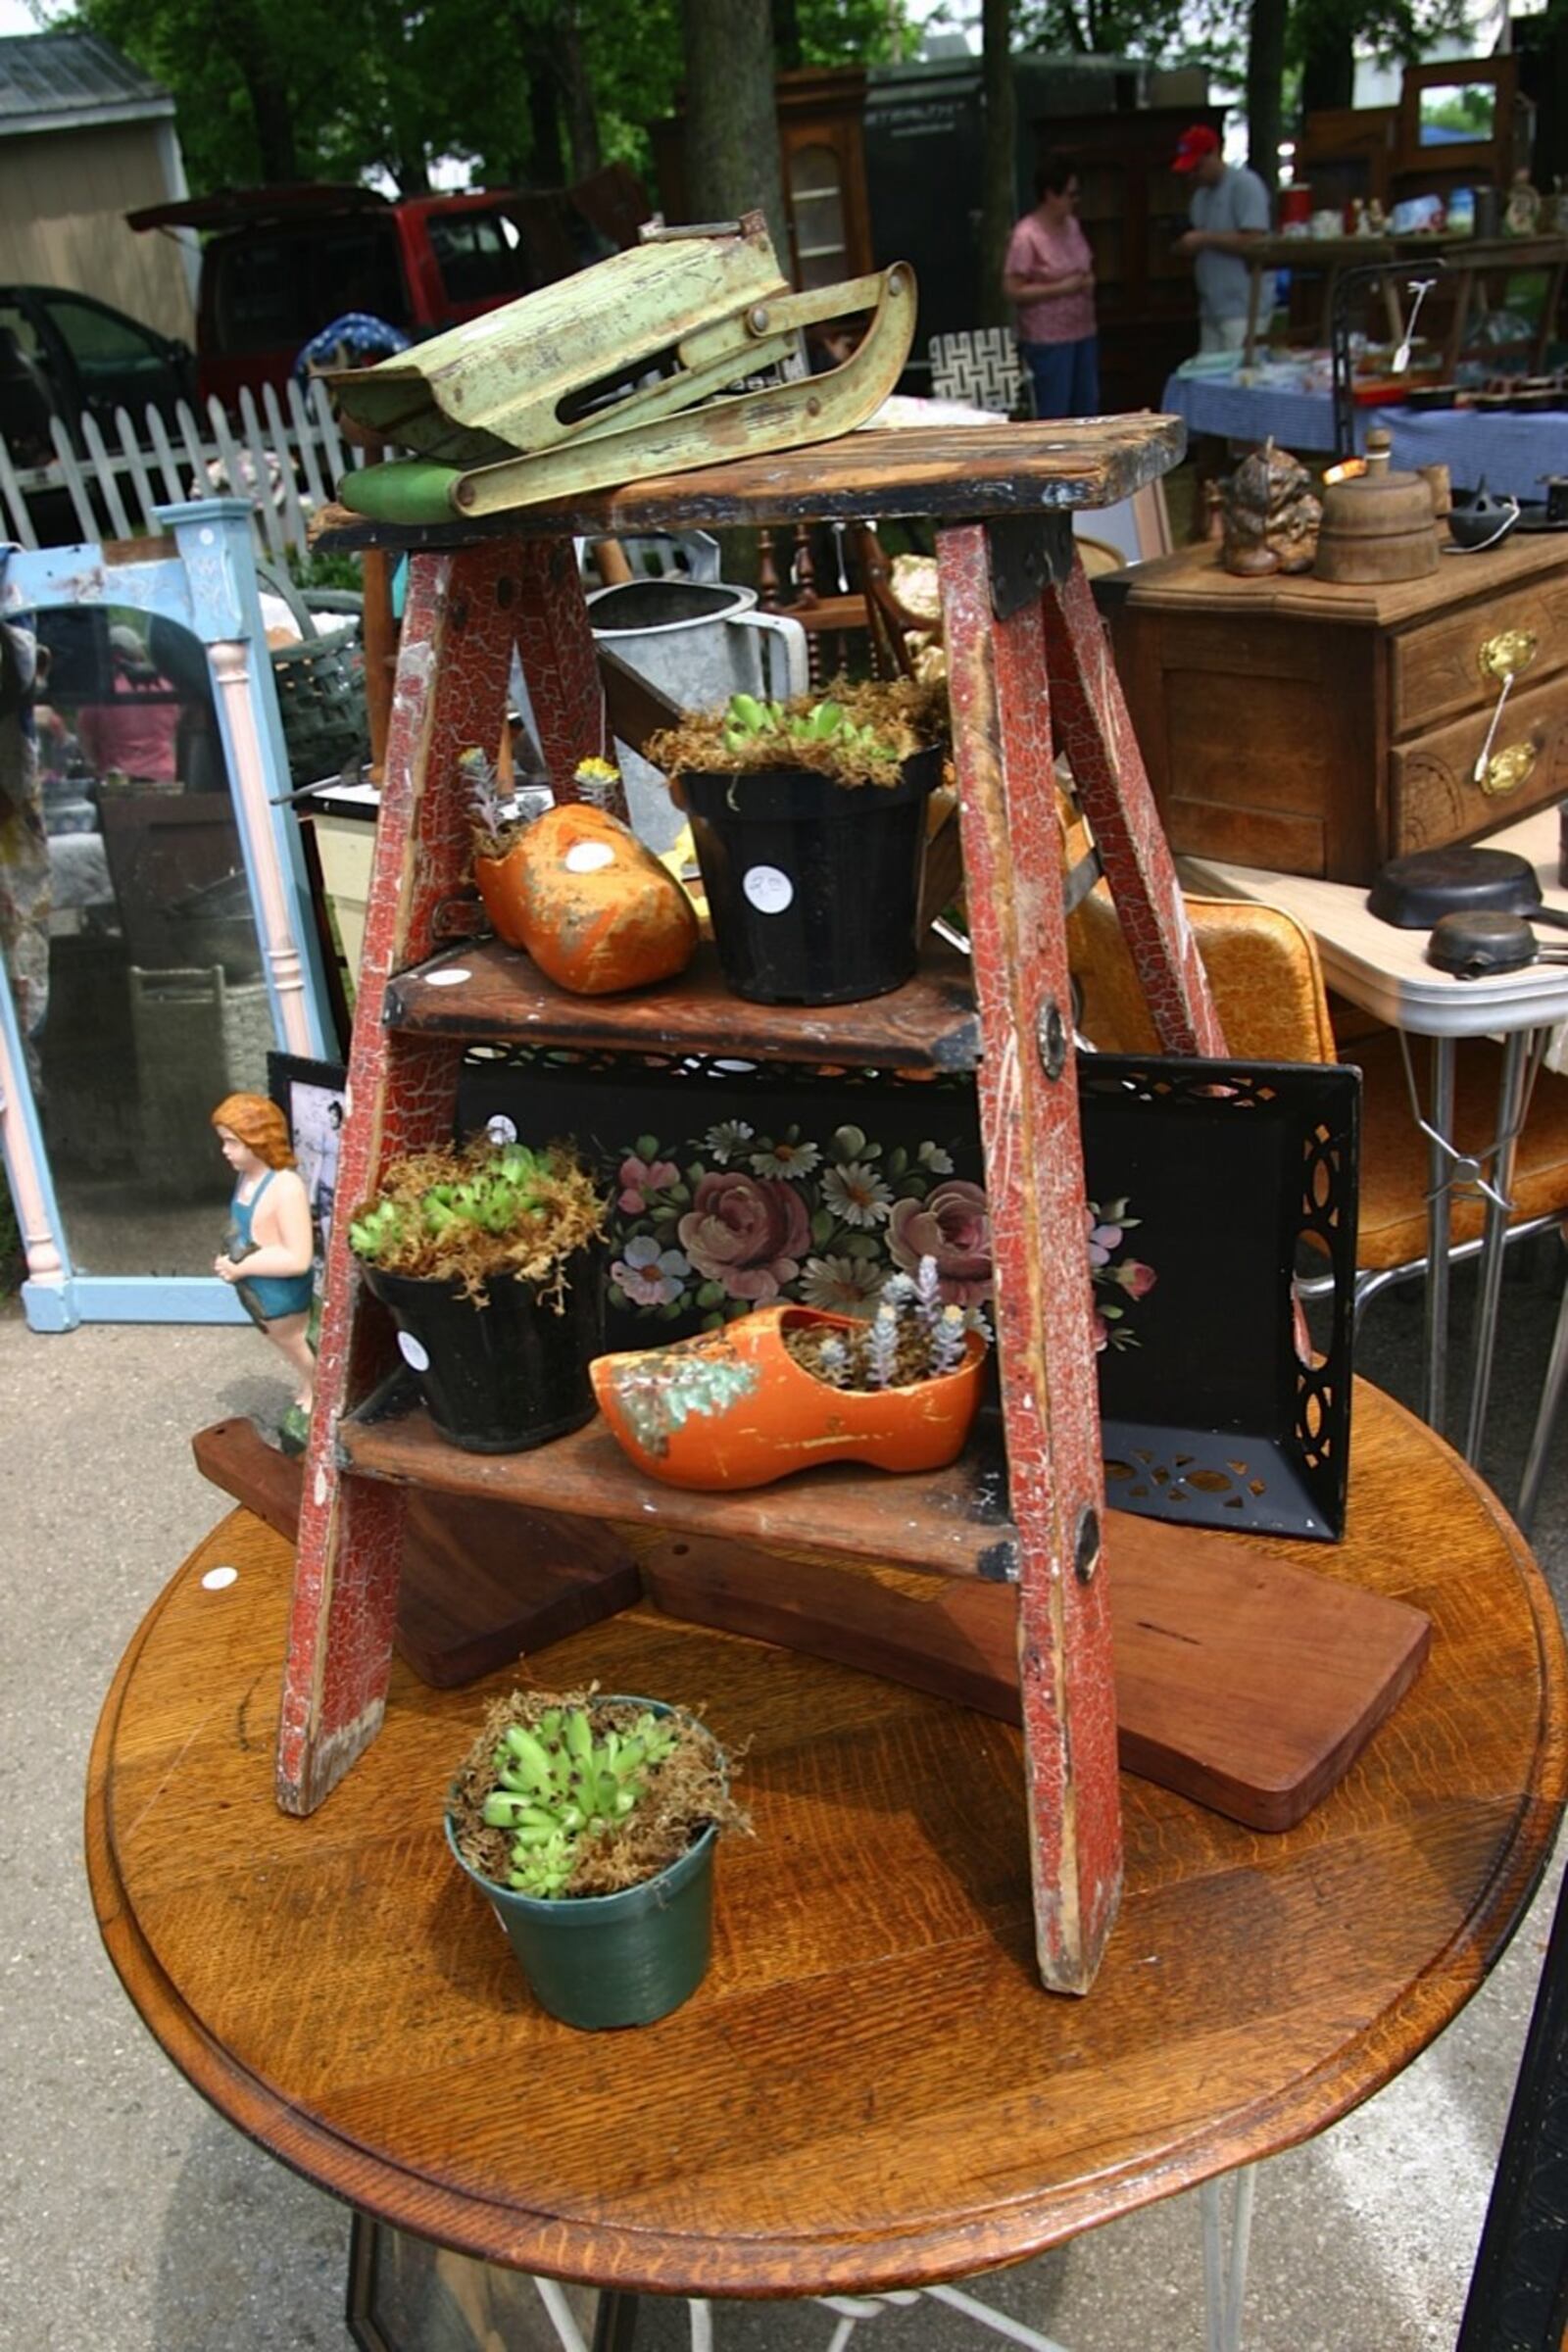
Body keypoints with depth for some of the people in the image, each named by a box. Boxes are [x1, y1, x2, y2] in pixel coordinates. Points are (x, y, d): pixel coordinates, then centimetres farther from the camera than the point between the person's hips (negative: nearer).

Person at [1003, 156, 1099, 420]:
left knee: (1088, 408, 12)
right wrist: (1061, 289, -20)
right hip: (1048, 341, -8)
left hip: (1083, 333, 8)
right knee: (1054, 416, -5)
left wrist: (1088, 281, 0)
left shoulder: (1072, 225, 9)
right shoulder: (1026, 236, -14)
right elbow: (1012, 290, -17)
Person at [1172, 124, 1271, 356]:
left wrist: (1205, 239, -14)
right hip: (1211, 310, 8)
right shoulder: (1201, 193, 19)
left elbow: (1253, 243, -17)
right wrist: (1186, 245, 3)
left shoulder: (1245, 184, -7)